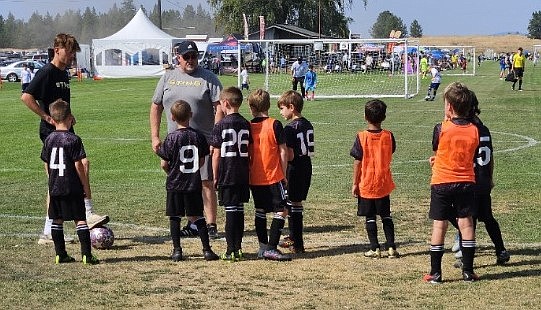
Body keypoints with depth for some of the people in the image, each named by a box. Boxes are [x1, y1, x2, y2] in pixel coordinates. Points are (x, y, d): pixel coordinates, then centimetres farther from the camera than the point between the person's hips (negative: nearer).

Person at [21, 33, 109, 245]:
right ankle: (88, 214, -16)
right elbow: (26, 96, -19)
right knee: (82, 164, -19)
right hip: (52, 132, -9)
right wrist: (47, 117, -18)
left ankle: (49, 232, 8)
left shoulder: (64, 74, 18)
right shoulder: (47, 72, -10)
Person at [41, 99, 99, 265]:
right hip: (73, 188, -5)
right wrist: (86, 187, -3)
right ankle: (87, 254, -7)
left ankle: (60, 254, 13)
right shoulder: (73, 139, -11)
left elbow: (47, 165, 10)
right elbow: (78, 166, -11)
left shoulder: (49, 139, 4)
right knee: (80, 220, -2)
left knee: (57, 220, 11)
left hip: (54, 188, 5)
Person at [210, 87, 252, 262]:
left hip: (227, 175, -4)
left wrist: (215, 176, 1)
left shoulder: (221, 126, -8)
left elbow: (216, 154, -7)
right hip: (243, 175, 4)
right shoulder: (246, 125, 5)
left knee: (230, 211, -3)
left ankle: (231, 251, -2)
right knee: (239, 210, 10)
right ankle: (238, 249, 14)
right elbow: (250, 152, 8)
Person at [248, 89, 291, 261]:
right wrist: (284, 173, 3)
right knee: (281, 211, -3)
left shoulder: (249, 127, 2)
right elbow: (283, 151, -7)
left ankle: (263, 247, 16)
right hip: (274, 176, -5)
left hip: (255, 178, 5)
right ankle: (271, 248, -12)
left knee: (260, 212, 15)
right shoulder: (275, 125, -8)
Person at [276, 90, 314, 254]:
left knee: (294, 204, -1)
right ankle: (293, 237, 30)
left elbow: (290, 156, -19)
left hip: (294, 169, -8)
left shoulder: (290, 128, -17)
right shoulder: (308, 125, 8)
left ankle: (297, 244, 2)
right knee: (297, 203, 18)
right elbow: (309, 151, 12)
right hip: (307, 167, 8)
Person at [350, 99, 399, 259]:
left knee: (370, 218, 6)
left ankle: (375, 249, 6)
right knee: (386, 216, 13)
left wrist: (354, 183, -6)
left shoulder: (362, 137, -13)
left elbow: (357, 162, -11)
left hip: (366, 184, -3)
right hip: (384, 184, 3)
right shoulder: (388, 136, -5)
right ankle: (391, 247, 11)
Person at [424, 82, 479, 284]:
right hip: (466, 182, 3)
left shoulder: (441, 129, -13)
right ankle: (468, 271, 10)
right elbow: (473, 157, 9)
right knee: (466, 224, 8)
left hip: (441, 182, -2)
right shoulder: (474, 130, -3)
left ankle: (435, 273, 6)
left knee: (439, 225, 3)